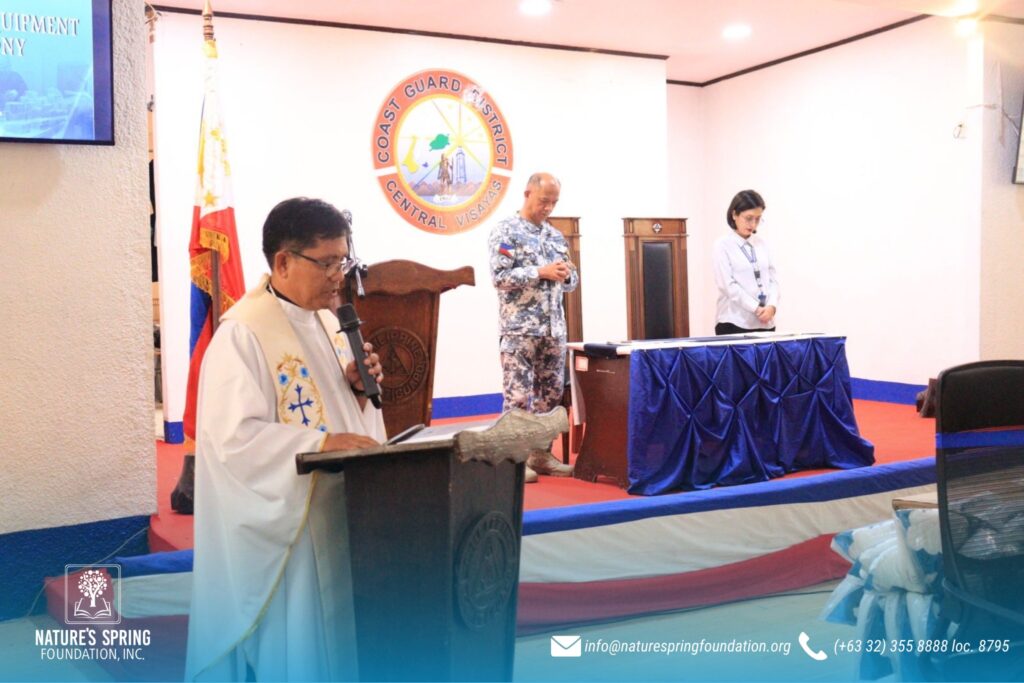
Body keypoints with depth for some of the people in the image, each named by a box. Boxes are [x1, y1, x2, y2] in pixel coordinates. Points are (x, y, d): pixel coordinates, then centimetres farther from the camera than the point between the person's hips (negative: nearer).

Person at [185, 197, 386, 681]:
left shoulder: (328, 321, 7)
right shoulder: (243, 334, -18)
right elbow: (235, 436, -24)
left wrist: (357, 387, -6)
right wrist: (324, 443, -29)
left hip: (339, 505, 8)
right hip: (282, 519, -8)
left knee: (336, 627, 17)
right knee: (293, 636, 4)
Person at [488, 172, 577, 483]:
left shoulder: (556, 235, 16)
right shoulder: (506, 231, -5)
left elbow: (571, 281, 19)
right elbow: (499, 277, -14)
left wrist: (565, 274, -5)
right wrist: (541, 273, -18)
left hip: (554, 328, 7)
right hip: (520, 327, -7)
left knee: (551, 393, 10)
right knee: (519, 395, -5)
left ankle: (541, 453, 20)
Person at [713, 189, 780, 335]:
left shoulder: (762, 244, 12)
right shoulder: (722, 245, -2)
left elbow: (772, 279, 10)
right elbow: (728, 285, -10)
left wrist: (772, 306, -8)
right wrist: (756, 308, -15)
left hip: (765, 322, 4)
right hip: (735, 323, -4)